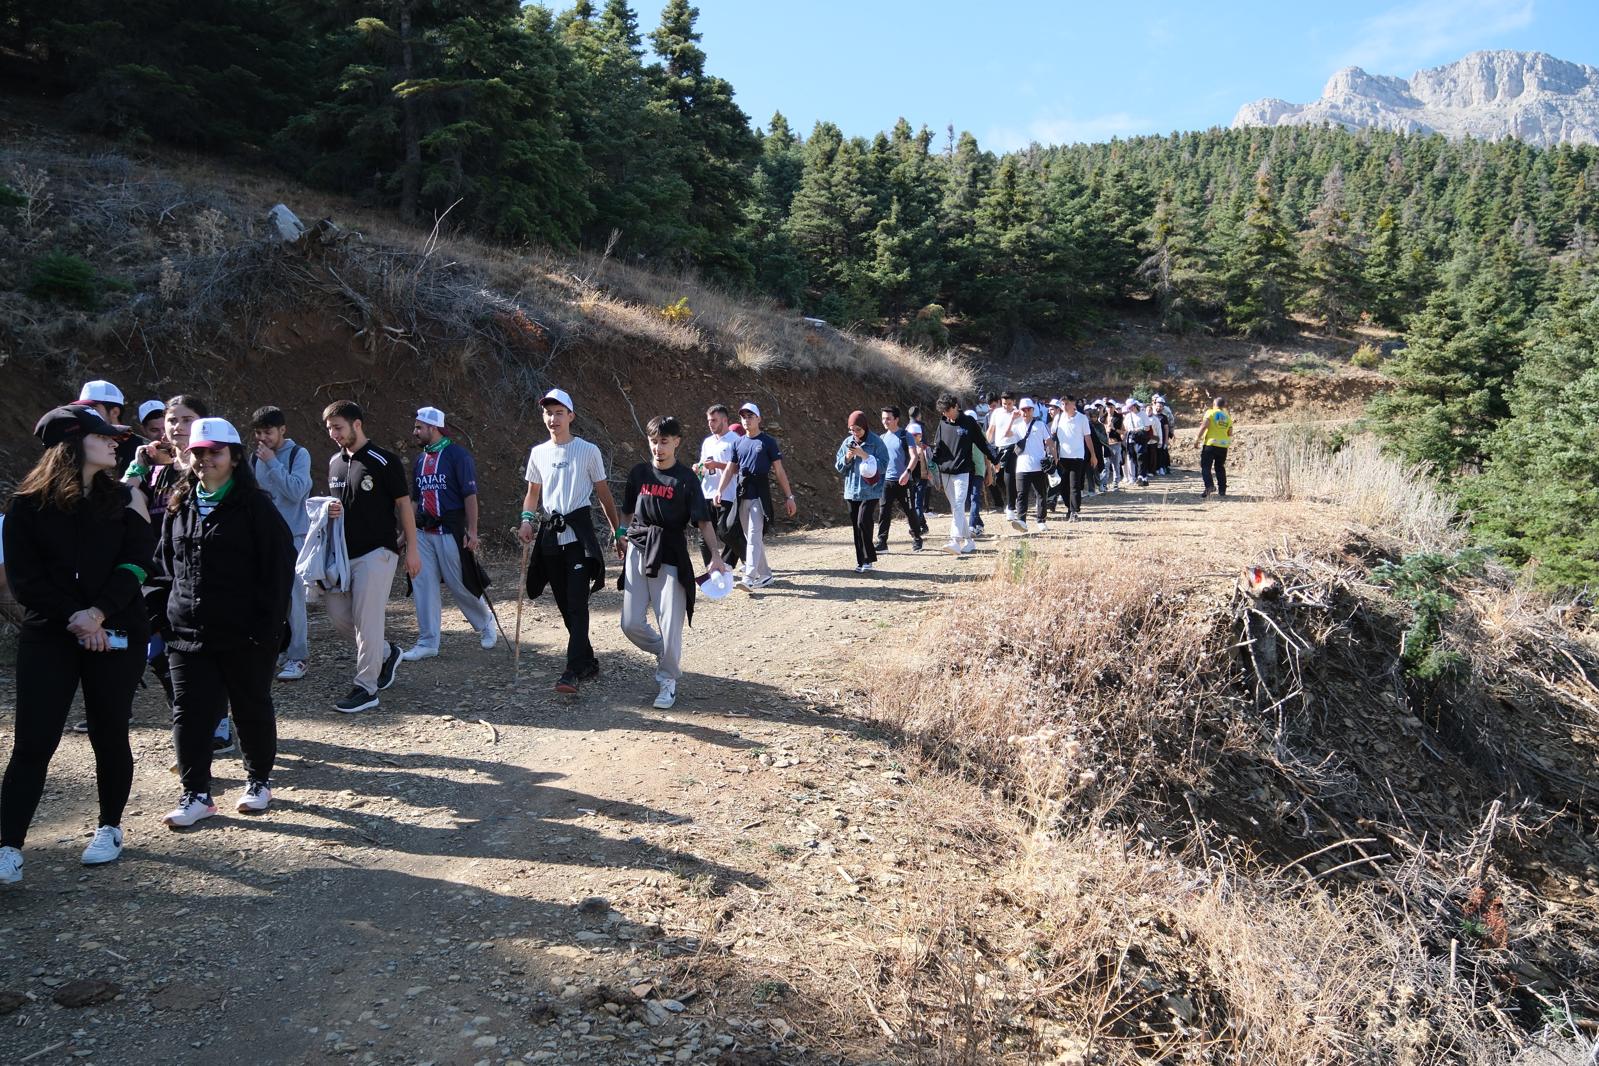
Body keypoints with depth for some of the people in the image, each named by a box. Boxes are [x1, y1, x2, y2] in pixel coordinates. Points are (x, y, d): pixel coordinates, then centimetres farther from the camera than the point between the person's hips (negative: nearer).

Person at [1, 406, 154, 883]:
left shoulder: (124, 500, 4)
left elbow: (134, 564, -4)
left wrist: (98, 613, -17)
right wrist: (73, 618, -14)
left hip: (115, 634, 1)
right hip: (48, 634, -1)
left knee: (109, 735, 8)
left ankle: (109, 827, 24)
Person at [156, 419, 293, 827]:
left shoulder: (255, 506, -8)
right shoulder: (179, 506, 10)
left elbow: (279, 567, -11)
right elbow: (164, 562, 17)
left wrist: (269, 625, -16)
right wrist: (165, 614, 8)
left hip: (245, 635, -5)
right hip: (187, 632, 5)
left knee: (252, 708, 10)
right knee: (190, 713, 4)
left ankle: (258, 781, 27)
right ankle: (196, 794, 15)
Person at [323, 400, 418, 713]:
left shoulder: (383, 460, -9)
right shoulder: (335, 462, 12)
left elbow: (403, 504, -7)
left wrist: (412, 549, -9)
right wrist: (331, 509, -3)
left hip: (376, 552, -7)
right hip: (343, 552, 8)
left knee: (366, 620, -6)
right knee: (337, 613, 9)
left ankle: (366, 688, 3)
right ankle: (387, 653, 30)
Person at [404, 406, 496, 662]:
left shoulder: (458, 455, -8)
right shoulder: (420, 460, 14)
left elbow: (470, 495, -12)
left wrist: (472, 531, -17)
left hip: (450, 531, -7)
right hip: (423, 532, 7)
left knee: (460, 583, 0)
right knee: (423, 586, 4)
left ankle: (486, 624, 24)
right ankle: (427, 643, 11)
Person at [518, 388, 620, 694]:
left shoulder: (588, 451, -1)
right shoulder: (538, 453, 10)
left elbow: (603, 493, 5)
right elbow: (533, 493, 19)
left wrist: (618, 530, 5)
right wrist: (527, 519, 0)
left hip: (579, 532, -5)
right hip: (550, 532, 5)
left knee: (577, 603, -13)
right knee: (565, 604, 8)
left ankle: (573, 671, -15)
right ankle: (588, 663, 21)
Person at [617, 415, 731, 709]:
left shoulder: (686, 478, -4)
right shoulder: (639, 472, 6)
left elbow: (703, 520, -6)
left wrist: (715, 556, -15)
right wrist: (622, 536, 8)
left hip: (671, 555, -4)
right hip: (638, 550, 4)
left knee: (670, 625, -5)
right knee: (631, 623, 2)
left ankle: (668, 680, 16)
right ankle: (664, 654, 31)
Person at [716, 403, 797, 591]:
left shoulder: (768, 441, -1)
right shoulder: (738, 443, 13)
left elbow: (779, 470, -1)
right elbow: (730, 469, 11)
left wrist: (789, 496, -3)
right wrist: (720, 490, -5)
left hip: (760, 494, -6)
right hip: (742, 494, 6)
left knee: (754, 535, -14)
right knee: (751, 538, 11)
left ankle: (750, 578, -20)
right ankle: (765, 575, 22)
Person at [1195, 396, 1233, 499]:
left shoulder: (1210, 413, -2)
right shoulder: (1227, 416, 14)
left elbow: (1204, 425, -16)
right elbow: (1230, 433, 10)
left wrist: (1197, 439, -12)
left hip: (1211, 444, -5)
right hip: (1224, 445, 5)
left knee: (1205, 466, -2)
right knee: (1220, 467, 14)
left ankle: (1209, 485, -23)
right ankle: (1222, 490, 14)